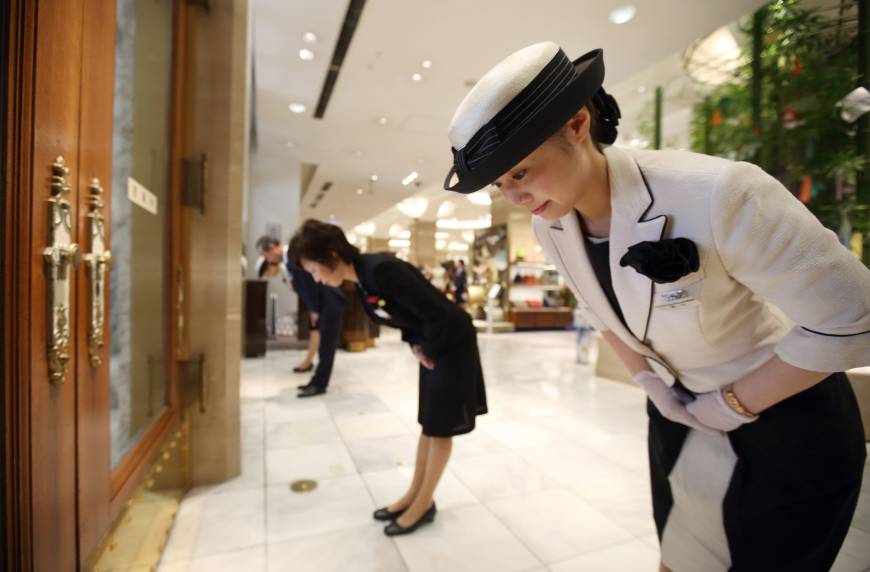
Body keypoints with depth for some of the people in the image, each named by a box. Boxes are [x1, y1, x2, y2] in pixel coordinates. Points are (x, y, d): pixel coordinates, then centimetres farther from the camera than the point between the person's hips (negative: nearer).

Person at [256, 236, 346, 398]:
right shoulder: (288, 260, 12)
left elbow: (309, 284, -20)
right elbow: (303, 288, 13)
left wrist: (315, 310, -13)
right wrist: (312, 310, 8)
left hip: (331, 302, -10)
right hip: (323, 304, 10)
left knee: (326, 345, -4)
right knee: (324, 344, 12)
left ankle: (319, 384, 3)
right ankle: (318, 382, 19)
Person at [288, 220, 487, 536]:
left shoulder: (382, 270, -29)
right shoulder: (361, 281, 0)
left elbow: (436, 312, -28)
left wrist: (429, 351, -13)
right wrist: (415, 345, 1)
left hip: (453, 341, -9)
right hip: (433, 344, 9)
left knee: (439, 427, 4)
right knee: (428, 423, 17)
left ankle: (424, 504, 19)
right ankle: (414, 494, 30)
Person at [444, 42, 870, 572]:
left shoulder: (715, 193, -34)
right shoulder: (551, 228, -12)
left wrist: (730, 407, -16)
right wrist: (648, 380, 0)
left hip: (788, 417, -5)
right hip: (680, 406, 6)